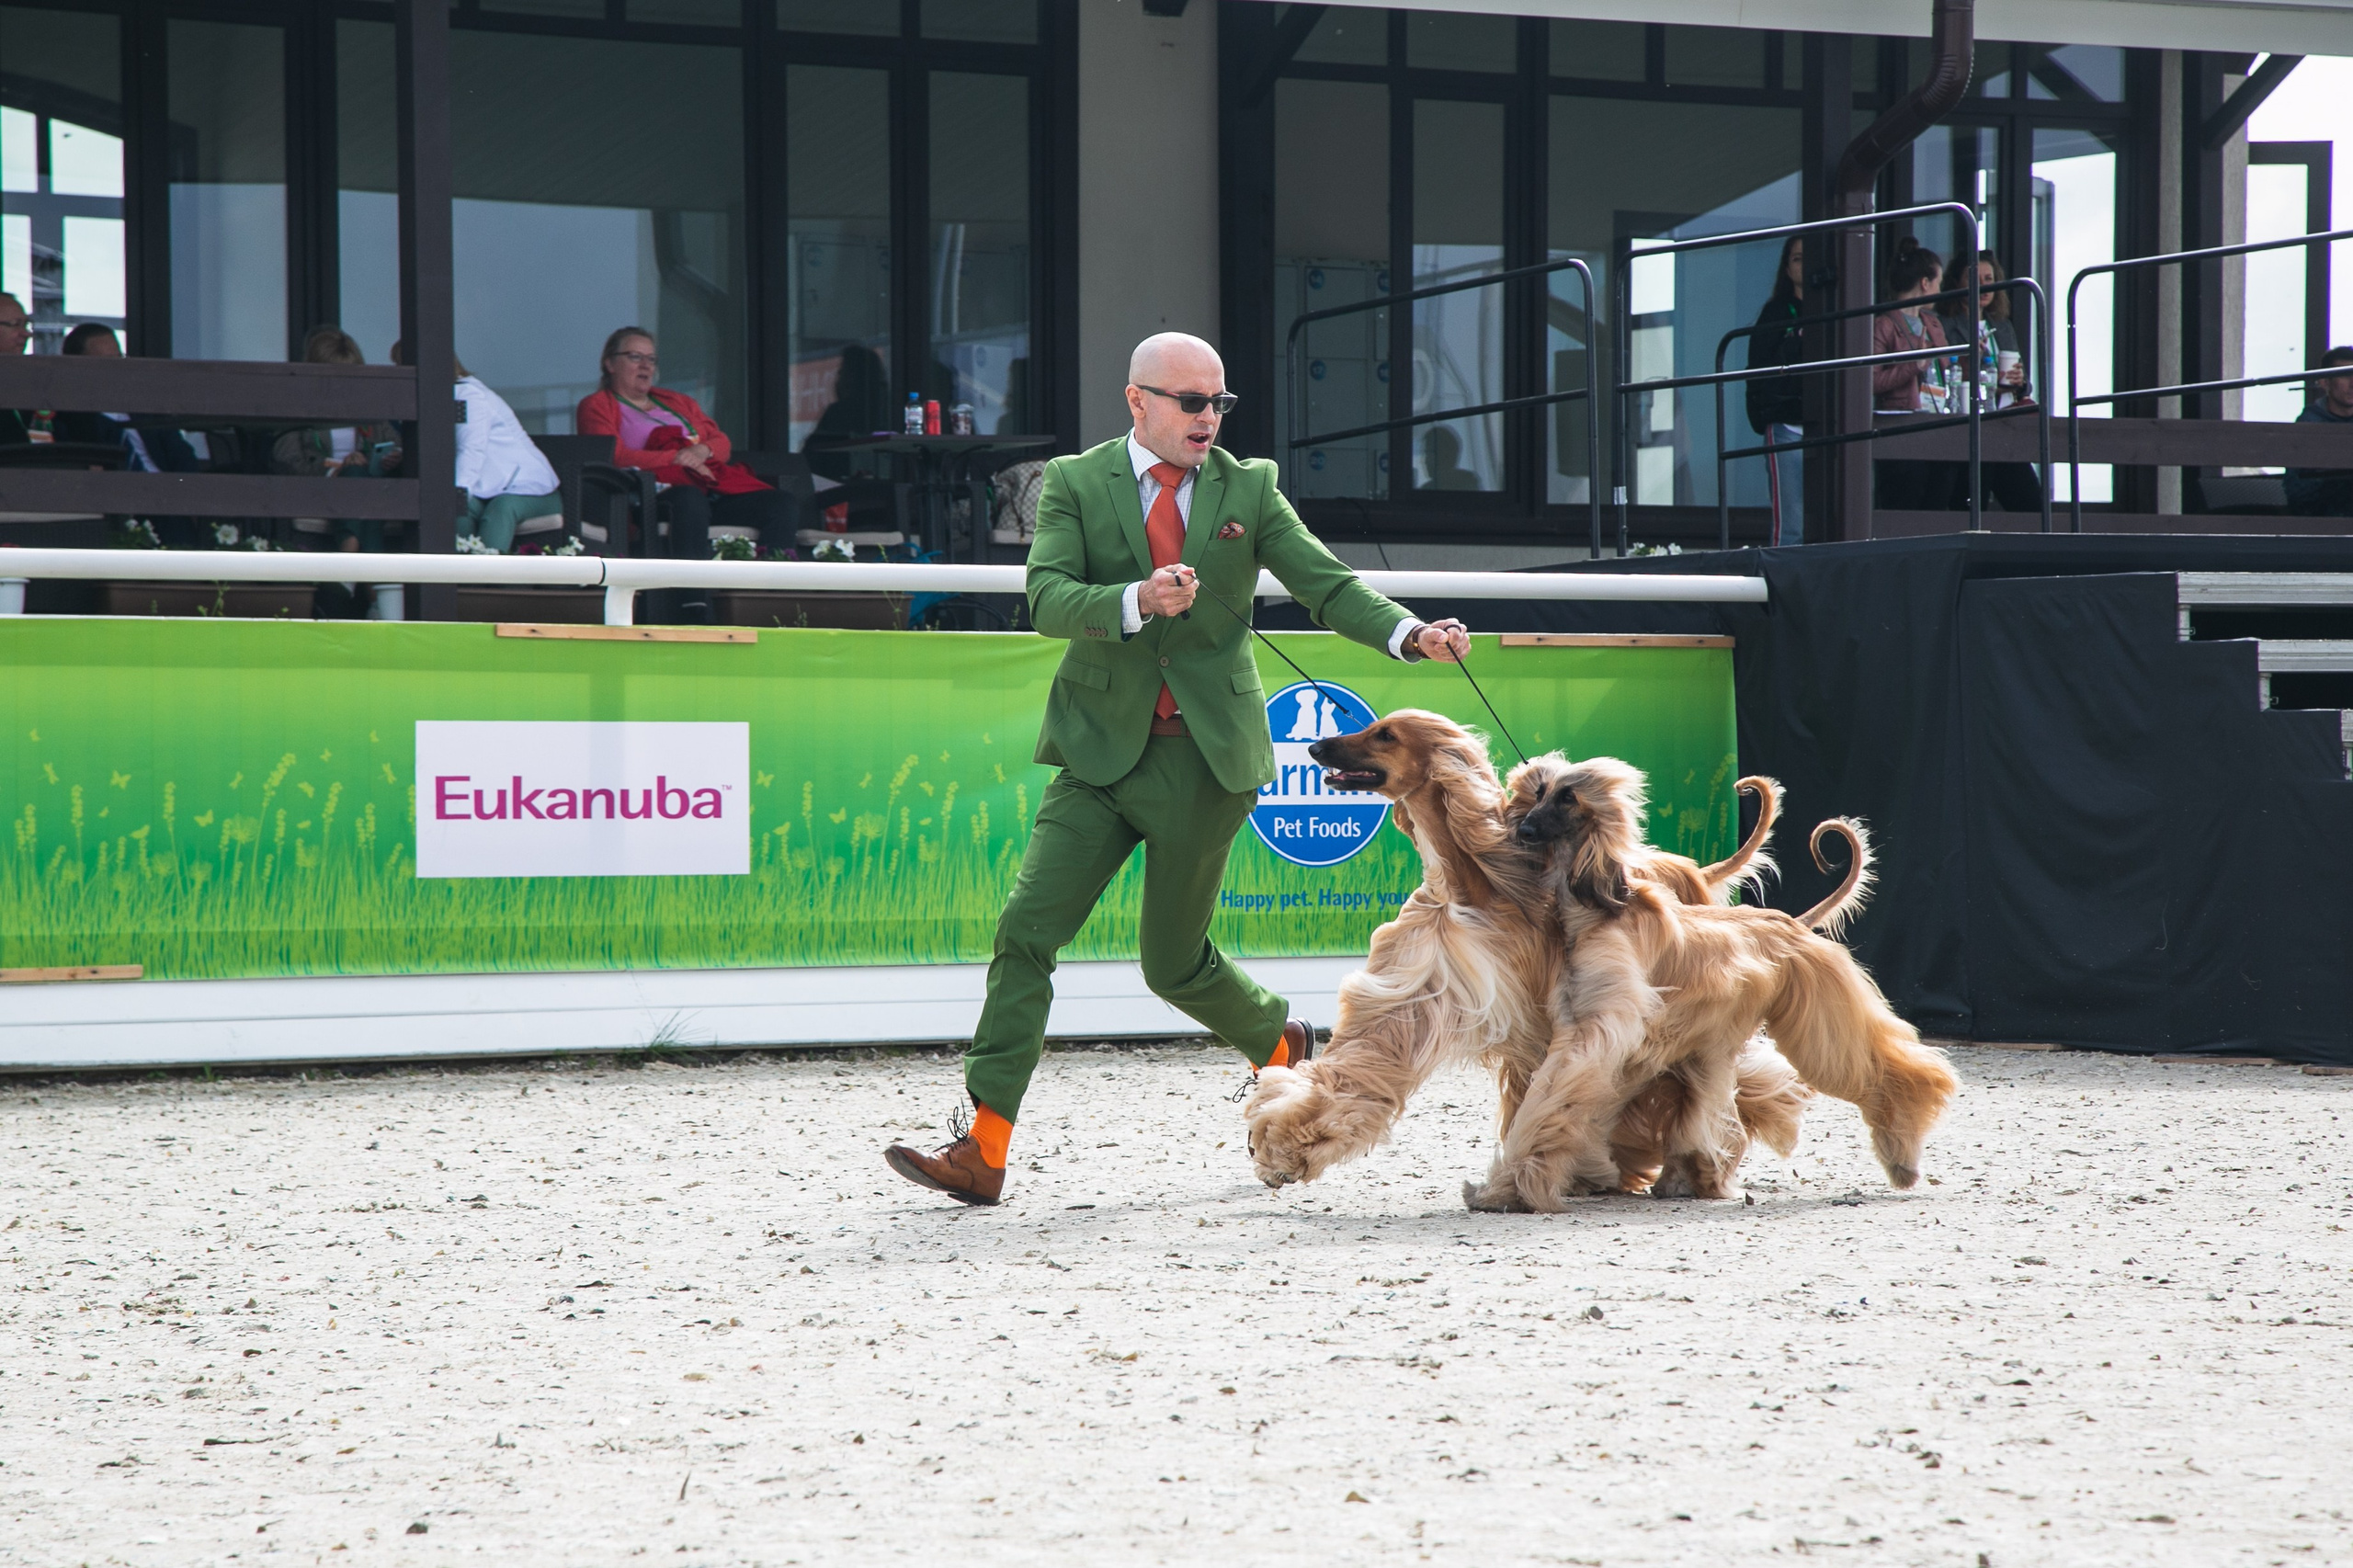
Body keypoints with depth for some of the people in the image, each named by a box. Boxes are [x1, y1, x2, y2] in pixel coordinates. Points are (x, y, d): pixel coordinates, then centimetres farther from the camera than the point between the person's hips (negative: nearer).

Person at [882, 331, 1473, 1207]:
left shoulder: (1248, 487, 6)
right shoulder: (1074, 484, 2)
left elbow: (1328, 585, 1)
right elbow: (1046, 600, -11)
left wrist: (1411, 635, -17)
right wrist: (1137, 600, -29)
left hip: (1207, 755, -1)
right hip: (1102, 748, 1)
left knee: (1174, 962, 5)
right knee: (1026, 931, -10)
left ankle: (1281, 1043, 38)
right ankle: (982, 1150, -9)